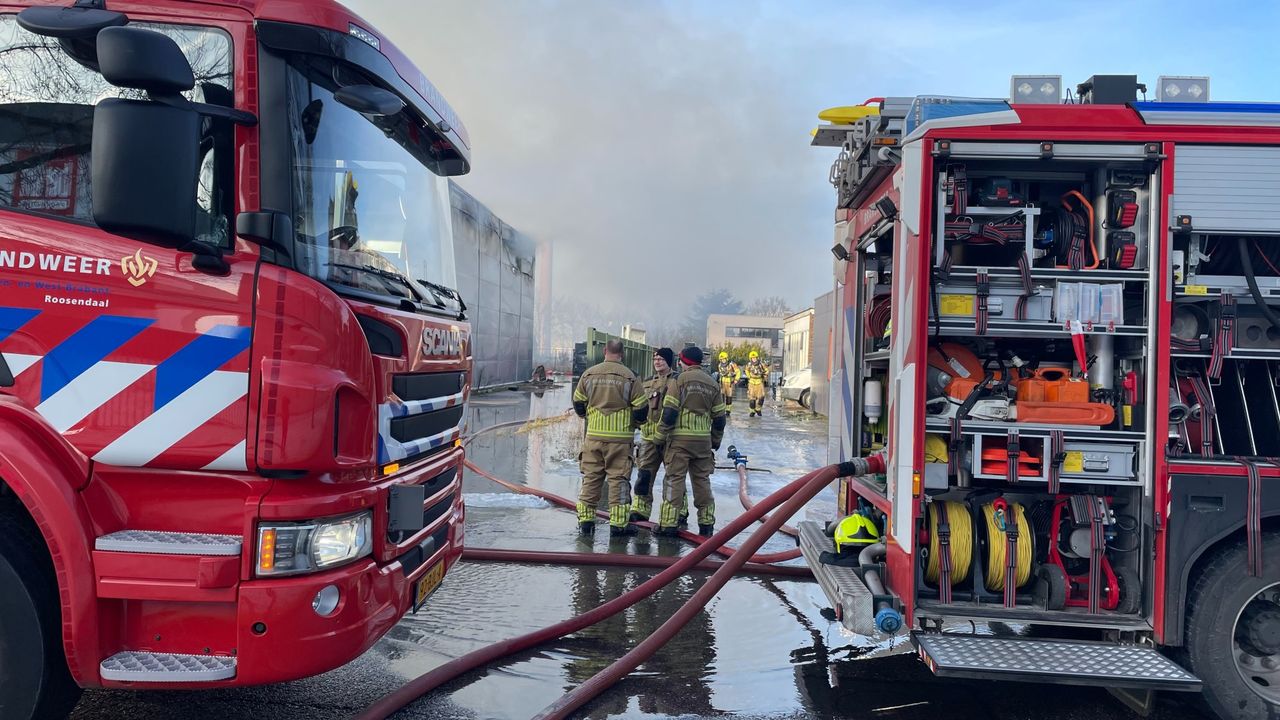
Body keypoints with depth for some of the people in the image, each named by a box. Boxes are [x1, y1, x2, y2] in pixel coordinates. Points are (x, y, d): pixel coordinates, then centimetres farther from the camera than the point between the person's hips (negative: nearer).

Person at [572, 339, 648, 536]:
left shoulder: (589, 374, 2)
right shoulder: (629, 377, -5)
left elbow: (578, 405, 9)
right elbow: (641, 409, -3)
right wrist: (634, 423, 17)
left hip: (593, 435, 3)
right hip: (620, 437, -2)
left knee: (590, 477, 10)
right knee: (619, 478, 3)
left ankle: (585, 520, 12)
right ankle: (618, 523, 4)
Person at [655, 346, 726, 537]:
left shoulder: (679, 380, -5)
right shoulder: (712, 384, 12)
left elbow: (669, 412, -10)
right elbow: (719, 417, 13)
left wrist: (661, 435, -3)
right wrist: (716, 442, 21)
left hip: (680, 438, -5)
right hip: (704, 440, 5)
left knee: (674, 479, -1)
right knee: (702, 480, 12)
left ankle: (669, 523, -2)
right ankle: (706, 524, 15)